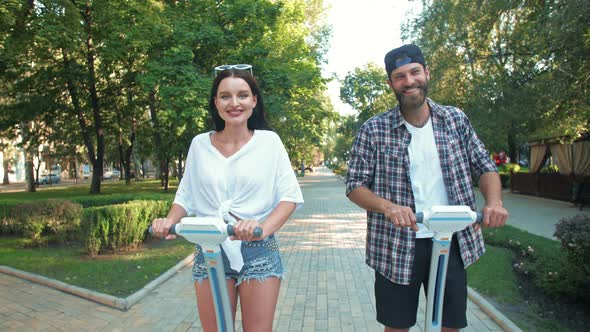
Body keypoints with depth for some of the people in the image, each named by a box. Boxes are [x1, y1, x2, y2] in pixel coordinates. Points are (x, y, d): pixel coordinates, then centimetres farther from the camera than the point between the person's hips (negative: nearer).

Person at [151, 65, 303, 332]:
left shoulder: (269, 141, -3)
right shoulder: (200, 144, 3)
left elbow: (290, 196, -7)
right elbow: (186, 196, 10)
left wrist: (262, 227, -24)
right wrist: (170, 220, -10)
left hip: (258, 252, -1)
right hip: (209, 252, 2)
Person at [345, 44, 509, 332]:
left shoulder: (456, 119, 2)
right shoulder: (373, 130, -7)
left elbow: (485, 167, 8)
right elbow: (355, 186, -6)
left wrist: (494, 201, -12)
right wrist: (388, 207, -24)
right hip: (396, 246, -2)